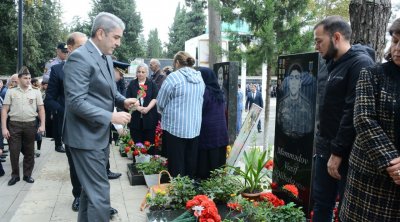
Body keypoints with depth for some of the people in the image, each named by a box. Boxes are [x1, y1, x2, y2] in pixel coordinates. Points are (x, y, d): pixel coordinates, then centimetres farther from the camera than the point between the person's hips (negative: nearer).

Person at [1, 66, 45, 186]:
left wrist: (42, 125, -4)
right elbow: (4, 110, 1)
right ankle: (15, 175, 19)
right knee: (14, 151, 4)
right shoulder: (11, 92, 2)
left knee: (29, 152, 8)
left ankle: (27, 174, 21)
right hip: (14, 125, 0)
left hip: (30, 124, 1)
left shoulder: (36, 92, 4)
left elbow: (41, 109, 5)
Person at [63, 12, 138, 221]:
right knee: (100, 193, -5)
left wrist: (122, 100, 1)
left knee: (91, 188, 21)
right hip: (86, 137, -9)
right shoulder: (79, 57, -18)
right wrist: (111, 117, -23)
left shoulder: (106, 58, 11)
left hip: (100, 135, 9)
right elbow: (76, 102, -23)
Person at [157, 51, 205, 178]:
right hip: (195, 127, 6)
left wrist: (165, 113, 16)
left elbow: (160, 103, -4)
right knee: (190, 163, 13)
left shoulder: (174, 77, -10)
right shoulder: (200, 79, 7)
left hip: (175, 127, -5)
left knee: (176, 164, 3)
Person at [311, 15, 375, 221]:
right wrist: (322, 142, 13)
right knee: (321, 203, 16)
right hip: (326, 149, 9)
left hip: (346, 153, -9)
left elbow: (354, 113, -22)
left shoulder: (360, 63, -15)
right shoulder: (335, 64, 14)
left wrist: (338, 152, -20)